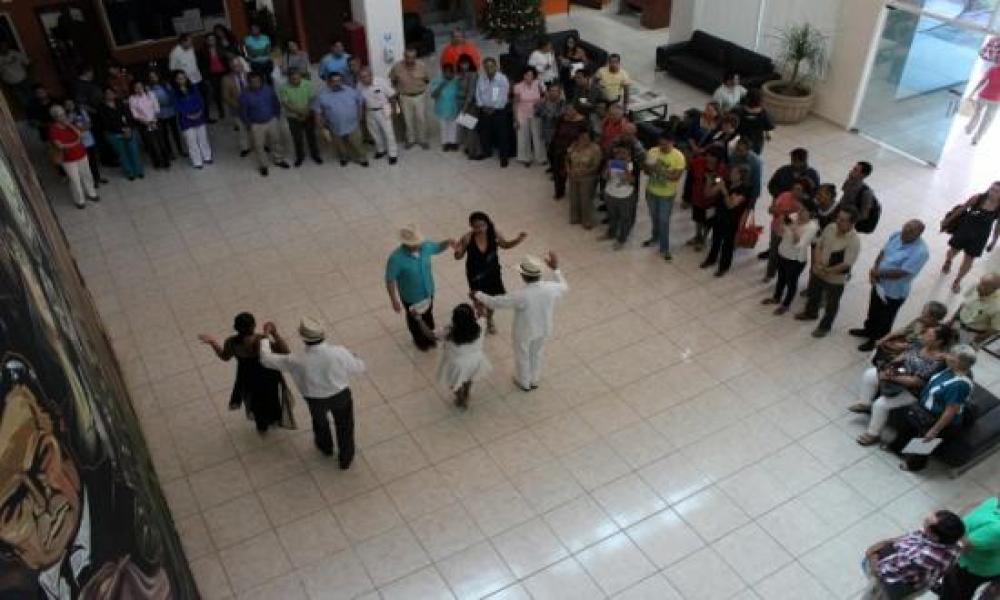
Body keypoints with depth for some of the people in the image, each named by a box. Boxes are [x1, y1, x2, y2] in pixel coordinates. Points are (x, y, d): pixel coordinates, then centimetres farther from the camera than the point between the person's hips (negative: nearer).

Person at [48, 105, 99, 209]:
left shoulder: (69, 124, 3)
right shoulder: (53, 129, -15)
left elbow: (80, 135, -6)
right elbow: (60, 146, -20)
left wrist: (70, 125, -15)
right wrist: (74, 143, -13)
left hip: (81, 155, 6)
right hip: (68, 159, -6)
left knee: (86, 175, 18)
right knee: (75, 180, 2)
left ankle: (91, 194, 37)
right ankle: (80, 200, 15)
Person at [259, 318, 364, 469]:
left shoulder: (297, 361, -33)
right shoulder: (339, 352, -33)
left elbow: (266, 359, -19)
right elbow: (359, 367, -15)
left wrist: (266, 334, -6)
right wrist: (351, 356, 5)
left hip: (316, 400, 1)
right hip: (341, 395, 0)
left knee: (319, 421, 34)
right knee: (344, 425, 27)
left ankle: (325, 446, 64)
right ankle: (345, 459, 49)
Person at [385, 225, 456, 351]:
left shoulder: (425, 246, -21)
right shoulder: (396, 258, -34)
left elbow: (438, 247, 2)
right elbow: (390, 280, -24)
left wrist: (447, 242, -21)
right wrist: (394, 300, -21)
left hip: (428, 292, 4)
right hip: (411, 297, -4)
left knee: (428, 317, 30)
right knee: (415, 320, 24)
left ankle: (429, 337, 59)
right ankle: (420, 340, 54)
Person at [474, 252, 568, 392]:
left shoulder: (521, 295, -38)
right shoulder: (551, 288, -26)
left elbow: (495, 302, -25)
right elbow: (564, 287, 0)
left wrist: (478, 295, -8)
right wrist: (556, 269, 5)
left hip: (524, 332, -4)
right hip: (543, 329, 4)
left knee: (522, 357, 25)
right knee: (536, 354, 30)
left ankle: (524, 383, 49)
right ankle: (534, 381, 53)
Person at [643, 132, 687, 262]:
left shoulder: (678, 156, -19)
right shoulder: (652, 152, -9)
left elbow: (676, 176, -24)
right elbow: (646, 170, -3)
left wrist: (661, 171, -37)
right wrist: (649, 167, -27)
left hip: (667, 195, -4)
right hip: (651, 191, 4)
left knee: (664, 221, 2)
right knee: (654, 217, 23)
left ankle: (664, 248, 14)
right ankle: (655, 237, 47)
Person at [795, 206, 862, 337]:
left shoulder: (854, 241, -28)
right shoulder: (830, 227, -11)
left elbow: (846, 264, -28)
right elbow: (818, 246, -3)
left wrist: (827, 271, -31)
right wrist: (818, 263, -18)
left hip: (836, 279, -6)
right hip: (818, 271, 6)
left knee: (831, 304, 17)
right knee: (813, 294, 29)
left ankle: (825, 326, 40)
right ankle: (810, 313, 57)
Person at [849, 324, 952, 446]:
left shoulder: (937, 361, -32)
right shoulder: (920, 344, -8)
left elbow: (915, 382, -31)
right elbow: (903, 356, 5)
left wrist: (891, 377, -29)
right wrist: (890, 365, -12)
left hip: (911, 391, -9)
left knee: (880, 404, -19)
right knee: (869, 374, 3)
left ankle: (874, 434, 5)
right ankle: (864, 404, 25)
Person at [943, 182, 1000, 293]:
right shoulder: (977, 198, -18)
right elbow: (962, 209, -4)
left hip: (979, 237, 0)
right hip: (964, 229, 0)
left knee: (968, 260, 13)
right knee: (953, 250, 21)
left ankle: (957, 281, 36)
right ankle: (948, 262, 59)